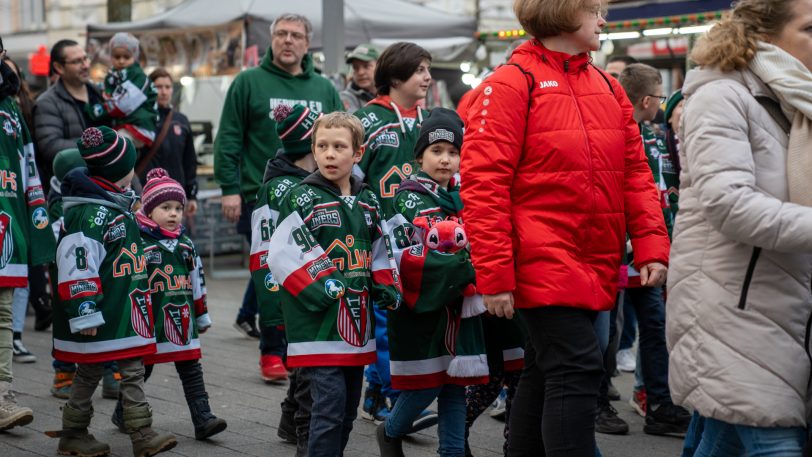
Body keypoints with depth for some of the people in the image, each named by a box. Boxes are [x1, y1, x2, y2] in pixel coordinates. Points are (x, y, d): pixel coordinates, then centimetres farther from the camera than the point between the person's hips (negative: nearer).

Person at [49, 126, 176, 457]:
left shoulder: (119, 205, 14)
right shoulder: (89, 212, -19)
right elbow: (76, 266, -23)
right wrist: (85, 312, -24)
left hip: (126, 312, 9)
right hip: (101, 317, -9)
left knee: (133, 371, 8)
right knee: (89, 373, 3)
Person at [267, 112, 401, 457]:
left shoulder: (367, 202, 12)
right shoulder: (303, 199, -6)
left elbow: (379, 254, 22)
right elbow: (281, 256, -13)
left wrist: (388, 291, 6)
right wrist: (323, 290, -19)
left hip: (357, 324, 7)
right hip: (319, 325, -6)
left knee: (348, 409, 13)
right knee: (330, 406, -11)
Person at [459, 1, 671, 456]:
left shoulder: (609, 88, 13)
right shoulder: (512, 84, -7)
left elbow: (636, 174, 13)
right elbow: (483, 183, -11)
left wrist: (652, 247, 1)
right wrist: (495, 274, -15)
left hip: (597, 266, 7)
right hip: (543, 264, -7)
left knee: (547, 370, 14)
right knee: (576, 368, -13)